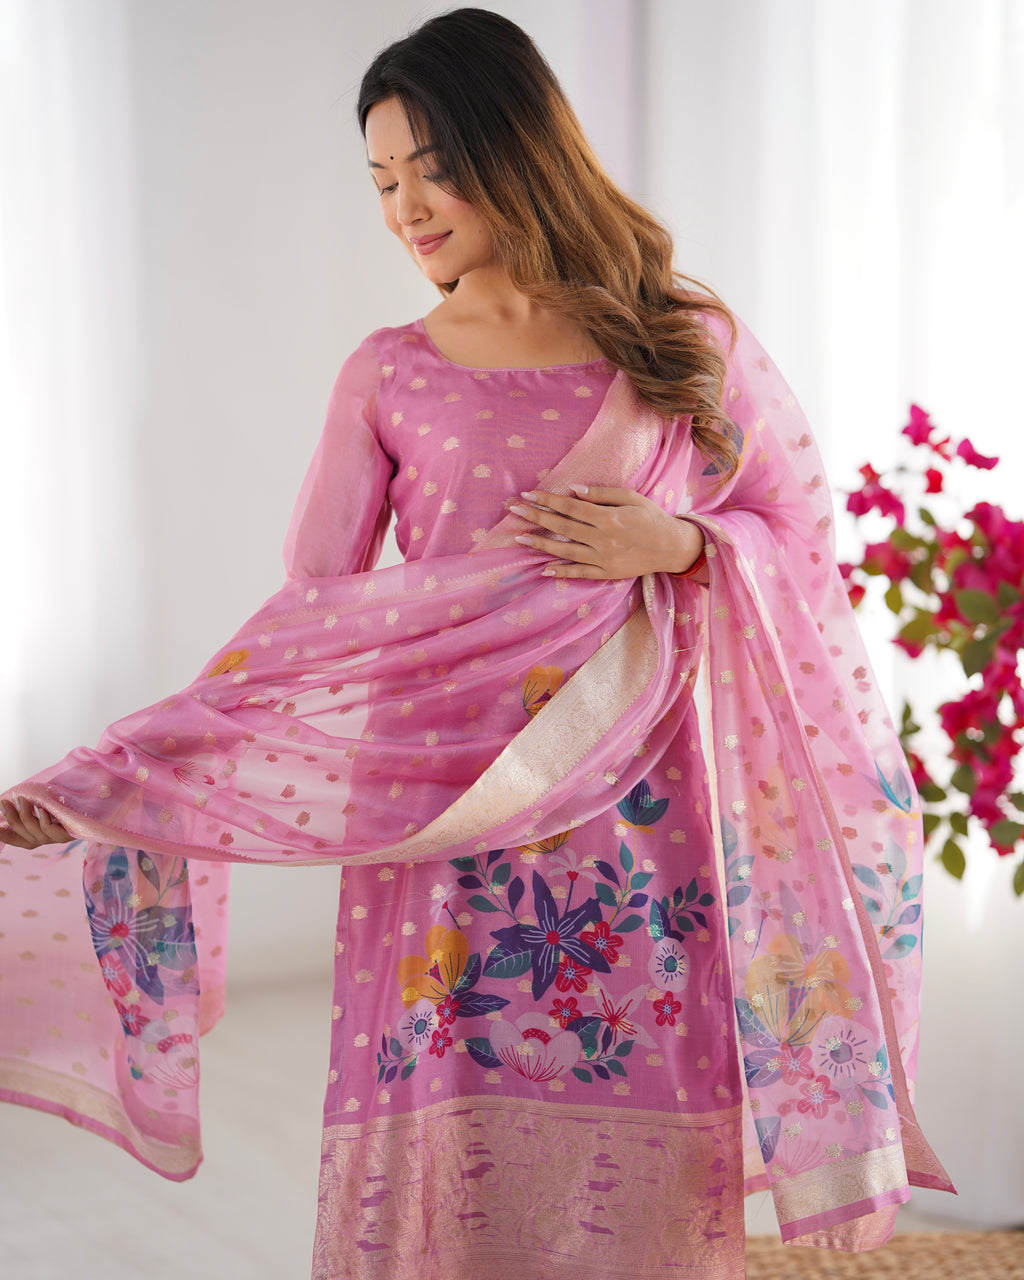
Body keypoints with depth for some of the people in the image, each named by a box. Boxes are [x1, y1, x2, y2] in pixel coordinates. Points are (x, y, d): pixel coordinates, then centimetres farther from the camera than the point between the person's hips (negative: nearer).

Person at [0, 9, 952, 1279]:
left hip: (638, 833, 0)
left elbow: (803, 534, 9)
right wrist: (109, 778, -7)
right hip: (444, 835, 0)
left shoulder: (689, 346, 4)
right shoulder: (387, 377, 4)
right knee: (447, 1170, 2)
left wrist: (676, 542, -12)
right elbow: (308, 616, 1)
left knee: (636, 1167, 2)